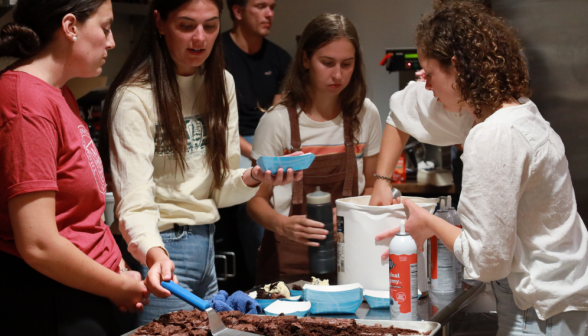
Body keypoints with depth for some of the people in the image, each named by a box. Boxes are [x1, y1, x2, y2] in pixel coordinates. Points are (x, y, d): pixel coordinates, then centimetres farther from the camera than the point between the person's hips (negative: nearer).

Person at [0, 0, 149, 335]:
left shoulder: (58, 93, 10)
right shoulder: (28, 101, -20)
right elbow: (38, 245, -23)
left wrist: (118, 267, 4)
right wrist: (118, 287, -10)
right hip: (51, 306, -9)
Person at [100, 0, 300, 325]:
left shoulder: (221, 83, 6)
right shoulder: (135, 96, -16)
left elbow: (218, 189, 7)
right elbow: (134, 202, -23)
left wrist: (252, 178, -14)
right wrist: (154, 254, -42)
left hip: (206, 244, 7)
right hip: (161, 253, -7)